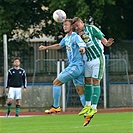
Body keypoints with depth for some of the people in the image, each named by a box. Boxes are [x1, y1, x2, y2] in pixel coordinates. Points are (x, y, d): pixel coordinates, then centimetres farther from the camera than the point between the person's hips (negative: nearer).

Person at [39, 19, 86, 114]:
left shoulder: (75, 37, -12)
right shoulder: (66, 38, 16)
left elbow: (83, 46, -29)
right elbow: (59, 46, 35)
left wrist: (82, 49, -52)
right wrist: (46, 47, 39)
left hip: (75, 66, -9)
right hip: (75, 67, 9)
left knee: (56, 83, -3)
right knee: (81, 92, 4)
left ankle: (56, 107, 4)